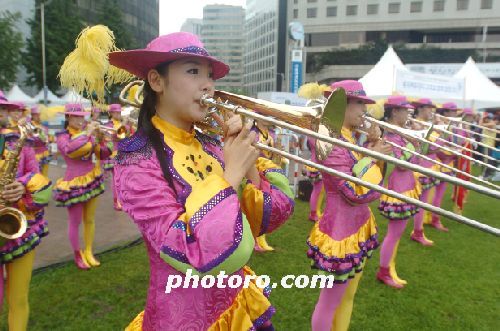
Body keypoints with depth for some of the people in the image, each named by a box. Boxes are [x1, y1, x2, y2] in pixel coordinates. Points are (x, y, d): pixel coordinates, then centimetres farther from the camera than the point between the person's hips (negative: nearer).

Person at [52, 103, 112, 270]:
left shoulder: (88, 133, 6)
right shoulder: (62, 136, -8)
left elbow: (103, 155, 3)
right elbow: (69, 150, -31)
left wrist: (101, 137, -12)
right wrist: (87, 133, -27)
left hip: (92, 181, 5)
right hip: (74, 184, -5)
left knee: (90, 220, 15)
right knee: (75, 222, 5)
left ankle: (88, 252, 29)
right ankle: (78, 255, 22)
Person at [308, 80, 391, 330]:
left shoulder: (350, 139, 6)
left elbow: (372, 184, 12)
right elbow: (357, 193, -25)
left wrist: (373, 149, 0)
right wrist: (371, 157, -14)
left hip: (357, 226, 9)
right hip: (341, 230, -9)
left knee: (348, 296, 24)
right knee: (330, 302, 9)